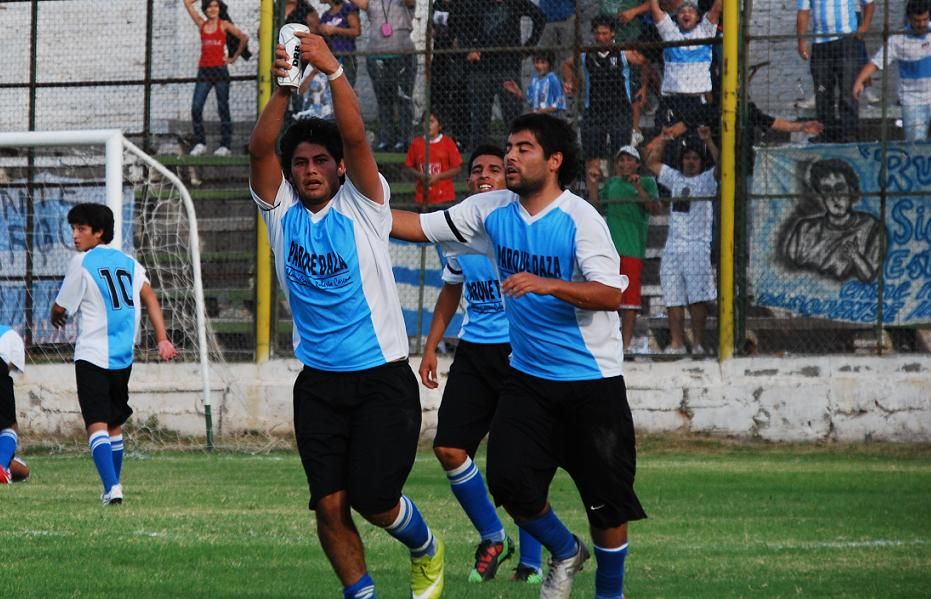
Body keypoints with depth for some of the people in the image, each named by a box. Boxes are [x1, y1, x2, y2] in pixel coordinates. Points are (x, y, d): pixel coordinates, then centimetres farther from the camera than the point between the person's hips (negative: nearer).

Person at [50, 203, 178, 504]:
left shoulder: (82, 263, -4)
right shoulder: (128, 262, 12)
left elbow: (60, 308, 1)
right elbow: (149, 298, 2)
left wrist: (57, 318, 25)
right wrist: (162, 339, -3)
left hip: (92, 355, -6)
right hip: (123, 358, 6)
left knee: (96, 424, -11)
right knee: (115, 425, 18)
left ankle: (112, 487, -26)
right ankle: (114, 485, 22)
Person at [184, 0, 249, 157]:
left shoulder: (224, 25, 3)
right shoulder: (201, 24, 11)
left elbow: (243, 38, -1)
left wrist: (234, 57, 0)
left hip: (220, 69, -3)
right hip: (204, 70, 3)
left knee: (223, 108, -1)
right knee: (196, 107, -6)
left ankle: (226, 145, 0)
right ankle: (200, 143, 1)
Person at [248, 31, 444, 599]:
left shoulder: (363, 207, -3)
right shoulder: (282, 212, 4)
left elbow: (356, 138, -18)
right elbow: (260, 150, -11)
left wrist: (334, 70, -30)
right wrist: (283, 90, -27)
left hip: (382, 377, -3)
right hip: (319, 382, 3)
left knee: (373, 499, -8)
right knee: (330, 505, -3)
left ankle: (427, 551, 22)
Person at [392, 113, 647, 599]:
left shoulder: (580, 218, -16)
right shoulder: (492, 210, 1)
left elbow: (610, 294, -25)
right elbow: (420, 227, 6)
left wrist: (545, 284, -38)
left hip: (591, 381, -5)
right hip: (527, 377, 5)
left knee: (607, 502, -1)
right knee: (509, 481, -8)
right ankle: (565, 553, 20)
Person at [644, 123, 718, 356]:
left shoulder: (708, 179, 5)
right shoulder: (674, 178, 18)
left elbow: (720, 164, -13)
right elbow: (651, 163, 22)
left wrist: (708, 141, -25)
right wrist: (663, 140, 11)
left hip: (698, 246, -5)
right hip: (673, 245, 5)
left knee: (698, 297, -10)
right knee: (673, 298, 3)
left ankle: (699, 343, -7)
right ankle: (676, 343, 6)